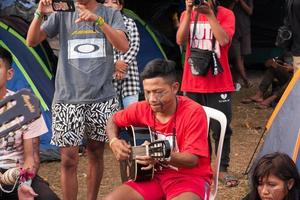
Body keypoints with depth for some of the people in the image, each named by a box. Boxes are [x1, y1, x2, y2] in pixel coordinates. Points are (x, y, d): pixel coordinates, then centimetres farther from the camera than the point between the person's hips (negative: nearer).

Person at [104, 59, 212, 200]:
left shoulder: (193, 112, -16)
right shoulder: (142, 109, -1)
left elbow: (192, 159, -21)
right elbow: (113, 121, 18)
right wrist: (114, 142, -4)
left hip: (189, 177, -5)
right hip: (154, 176, 5)